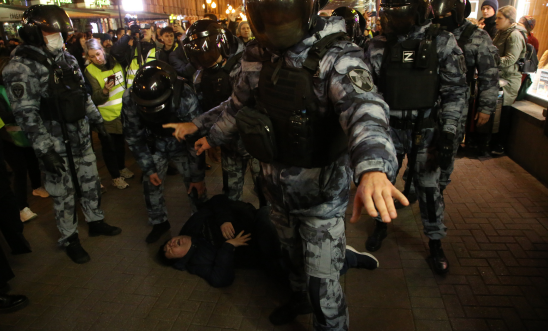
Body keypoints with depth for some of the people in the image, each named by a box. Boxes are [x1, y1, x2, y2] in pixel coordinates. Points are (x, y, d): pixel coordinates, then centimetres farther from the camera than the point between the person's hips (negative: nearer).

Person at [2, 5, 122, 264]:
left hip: (81, 138, 7)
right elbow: (26, 114, -19)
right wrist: (44, 149, -22)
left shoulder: (67, 59, 8)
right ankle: (69, 240, 24)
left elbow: (83, 95, 17)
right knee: (63, 194, 7)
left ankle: (96, 221, 38)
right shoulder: (21, 68, -15)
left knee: (90, 183, 18)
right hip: (56, 146, -6)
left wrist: (96, 119, 17)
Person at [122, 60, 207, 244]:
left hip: (181, 144, -2)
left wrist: (198, 176, -16)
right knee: (151, 184, 1)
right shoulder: (130, 99, -27)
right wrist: (148, 168, -10)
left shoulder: (186, 98, -36)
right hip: (155, 145, 3)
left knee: (195, 186, -5)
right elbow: (134, 137, -11)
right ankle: (159, 223, 27)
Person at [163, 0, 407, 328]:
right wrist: (214, 136, 28)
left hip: (321, 192, -6)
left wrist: (372, 168, -60)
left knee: (322, 282, 5)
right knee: (291, 252, 29)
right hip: (278, 186, 6)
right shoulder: (256, 55, -2)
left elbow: (362, 105, -41)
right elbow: (239, 102, 15)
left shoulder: (336, 56, -21)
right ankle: (300, 298, 58)